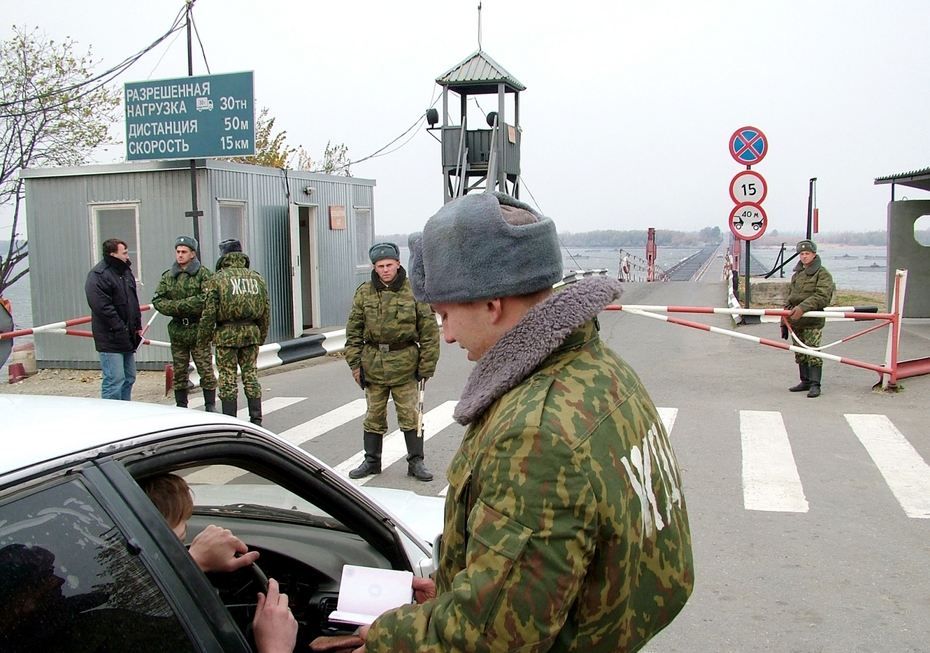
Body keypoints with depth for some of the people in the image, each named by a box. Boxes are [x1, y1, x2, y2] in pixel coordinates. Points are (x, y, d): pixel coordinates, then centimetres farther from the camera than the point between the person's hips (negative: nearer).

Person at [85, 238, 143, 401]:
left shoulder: (126, 272, 15)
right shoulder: (98, 275, -13)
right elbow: (101, 306, -20)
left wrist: (137, 326, 14)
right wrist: (119, 329, -20)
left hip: (127, 338, 9)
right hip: (110, 339, -9)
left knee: (129, 378, 14)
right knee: (114, 380, -9)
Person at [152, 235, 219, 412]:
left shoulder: (203, 274, -3)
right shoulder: (168, 276, 11)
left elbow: (206, 299, -16)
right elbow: (157, 301, 4)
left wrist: (179, 305, -16)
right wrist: (176, 308, -14)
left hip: (198, 329, -4)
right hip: (177, 329, 4)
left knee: (206, 369, -1)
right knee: (179, 371, 9)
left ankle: (210, 406, 8)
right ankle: (181, 407, 18)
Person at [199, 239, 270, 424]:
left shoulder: (217, 279, -6)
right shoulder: (256, 277, 7)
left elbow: (209, 311, -8)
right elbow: (266, 310, 10)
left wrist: (205, 336, 2)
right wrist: (261, 336, 19)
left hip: (226, 334, -4)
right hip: (251, 332, 4)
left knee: (228, 377, 2)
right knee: (251, 375, 10)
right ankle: (256, 420, 11)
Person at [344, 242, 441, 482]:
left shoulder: (414, 291, -4)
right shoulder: (364, 292, 3)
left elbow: (429, 330, -3)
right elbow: (353, 331, 7)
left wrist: (427, 365, -6)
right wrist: (355, 363, 1)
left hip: (405, 362, -2)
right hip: (373, 362, 2)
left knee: (410, 415, 4)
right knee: (374, 416, 12)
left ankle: (416, 461, 16)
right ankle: (371, 461, 25)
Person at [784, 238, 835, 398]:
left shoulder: (822, 274, -4)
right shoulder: (797, 274, 19)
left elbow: (822, 297, -17)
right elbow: (790, 297, 24)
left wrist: (803, 307, -28)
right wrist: (785, 317, 19)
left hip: (813, 321, -7)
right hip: (796, 321, 7)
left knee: (812, 353, -10)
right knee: (800, 353, 11)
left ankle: (815, 384, -5)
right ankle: (805, 381, 20)